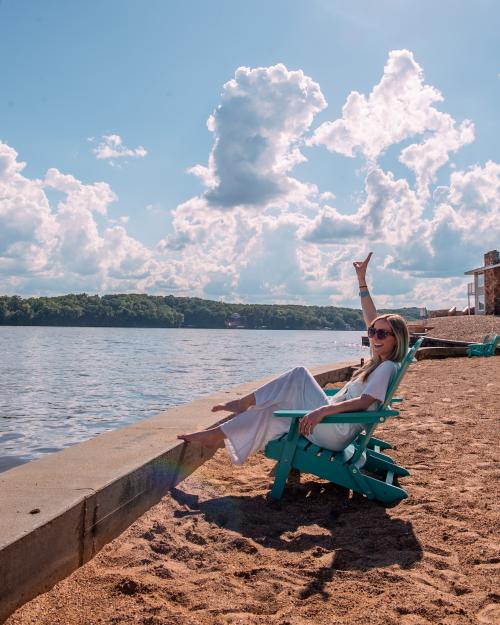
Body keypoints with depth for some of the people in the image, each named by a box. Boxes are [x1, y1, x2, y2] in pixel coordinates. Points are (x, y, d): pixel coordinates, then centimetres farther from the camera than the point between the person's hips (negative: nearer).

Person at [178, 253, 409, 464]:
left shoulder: (388, 367, -14)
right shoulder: (379, 361, 12)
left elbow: (365, 401, -27)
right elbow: (371, 321, 16)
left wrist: (323, 410, -37)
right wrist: (362, 281, 15)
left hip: (338, 431, -9)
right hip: (333, 426, 9)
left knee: (300, 375, -10)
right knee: (270, 411, 6)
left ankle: (245, 402, -1)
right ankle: (219, 436, 11)